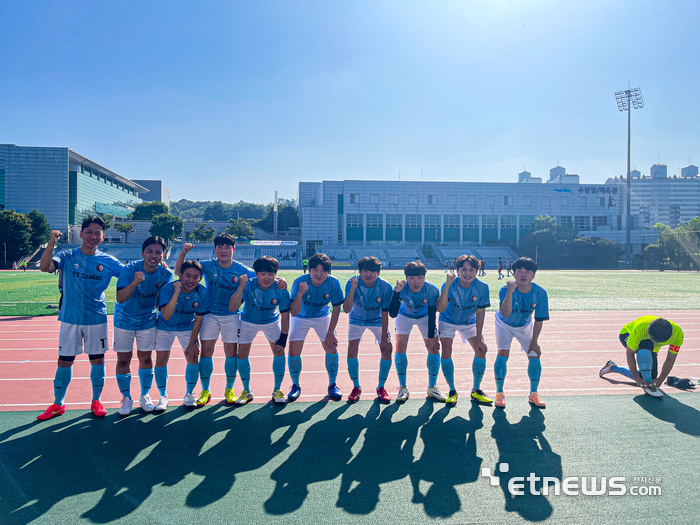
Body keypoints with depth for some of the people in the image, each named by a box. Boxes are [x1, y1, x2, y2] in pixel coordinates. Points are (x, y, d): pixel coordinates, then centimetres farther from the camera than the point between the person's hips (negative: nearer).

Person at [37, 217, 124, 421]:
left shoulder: (107, 261, 0)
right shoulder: (67, 256, -3)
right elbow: (45, 267, -19)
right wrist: (52, 242, -32)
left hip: (97, 319, 1)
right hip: (70, 319, 0)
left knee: (97, 360, 8)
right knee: (64, 361, 7)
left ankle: (96, 401, 25)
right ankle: (58, 404, 25)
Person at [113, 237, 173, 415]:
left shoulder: (165, 274, -13)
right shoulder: (129, 269, -22)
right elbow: (120, 299, -31)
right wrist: (135, 283, -45)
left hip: (148, 320, 2)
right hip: (124, 320, -2)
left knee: (146, 358, 7)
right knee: (123, 359, 3)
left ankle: (145, 396, 24)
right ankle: (126, 398, 20)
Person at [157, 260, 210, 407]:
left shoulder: (203, 293, -22)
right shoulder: (167, 289, -28)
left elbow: (198, 320, -11)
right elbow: (166, 316, -41)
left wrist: (192, 344, -7)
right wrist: (177, 293, -48)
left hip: (187, 327, 1)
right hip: (165, 327, -1)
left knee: (193, 358, -4)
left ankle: (189, 394, 16)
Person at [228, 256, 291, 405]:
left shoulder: (280, 289, -27)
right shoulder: (248, 285, -30)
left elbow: (285, 316, -16)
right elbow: (232, 308, -41)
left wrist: (282, 340, -18)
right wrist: (241, 287, -53)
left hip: (272, 321, 0)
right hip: (248, 322, 0)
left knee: (279, 352, -8)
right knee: (242, 354, -2)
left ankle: (277, 391, 10)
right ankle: (247, 391, 17)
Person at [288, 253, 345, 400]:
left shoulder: (334, 283, -25)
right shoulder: (299, 282, -30)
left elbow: (336, 309, -12)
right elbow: (294, 312, -35)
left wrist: (330, 332, -12)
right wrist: (300, 293, -50)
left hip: (323, 317, 1)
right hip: (300, 318, -1)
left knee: (331, 347, -7)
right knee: (294, 351, -9)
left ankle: (332, 385, 13)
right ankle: (295, 386, 14)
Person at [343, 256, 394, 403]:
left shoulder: (385, 286, -26)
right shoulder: (353, 283, -27)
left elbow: (385, 314, -19)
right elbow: (346, 310, -36)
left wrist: (384, 339, -19)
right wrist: (353, 289, -49)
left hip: (378, 320, 0)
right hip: (357, 320, 0)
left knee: (387, 351, -10)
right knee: (352, 350, -14)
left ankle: (381, 387, 12)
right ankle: (356, 387, 7)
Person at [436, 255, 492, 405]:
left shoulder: (482, 287, -23)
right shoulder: (450, 285, -29)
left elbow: (480, 312, -14)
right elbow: (441, 309, -42)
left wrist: (479, 338, -15)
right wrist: (447, 285, -51)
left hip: (469, 322, 2)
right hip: (448, 321, -2)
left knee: (481, 351, -9)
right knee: (446, 352, -16)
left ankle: (476, 390, 10)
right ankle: (452, 391, 2)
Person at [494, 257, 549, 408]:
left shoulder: (540, 293, -23)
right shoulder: (506, 290, -31)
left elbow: (539, 320, -12)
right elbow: (505, 314, -48)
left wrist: (534, 342, -9)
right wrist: (510, 292, -58)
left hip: (525, 325, 3)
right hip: (504, 324, -2)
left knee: (534, 355, -4)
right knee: (503, 353, -15)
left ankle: (533, 393, 16)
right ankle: (499, 393, 1)